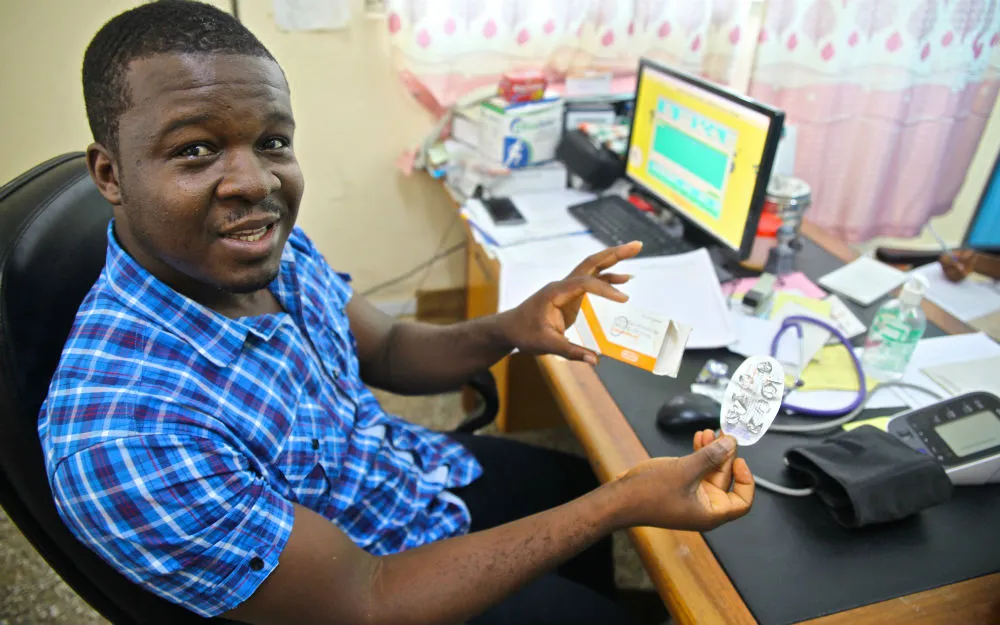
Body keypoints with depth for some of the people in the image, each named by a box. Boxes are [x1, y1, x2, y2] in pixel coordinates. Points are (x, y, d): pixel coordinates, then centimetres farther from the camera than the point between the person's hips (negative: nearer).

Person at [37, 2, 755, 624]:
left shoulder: (272, 247, -15)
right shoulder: (123, 433, -37)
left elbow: (387, 351, 0)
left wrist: (504, 330, -21)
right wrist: (625, 502, -31)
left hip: (424, 468, 6)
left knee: (587, 481, 26)